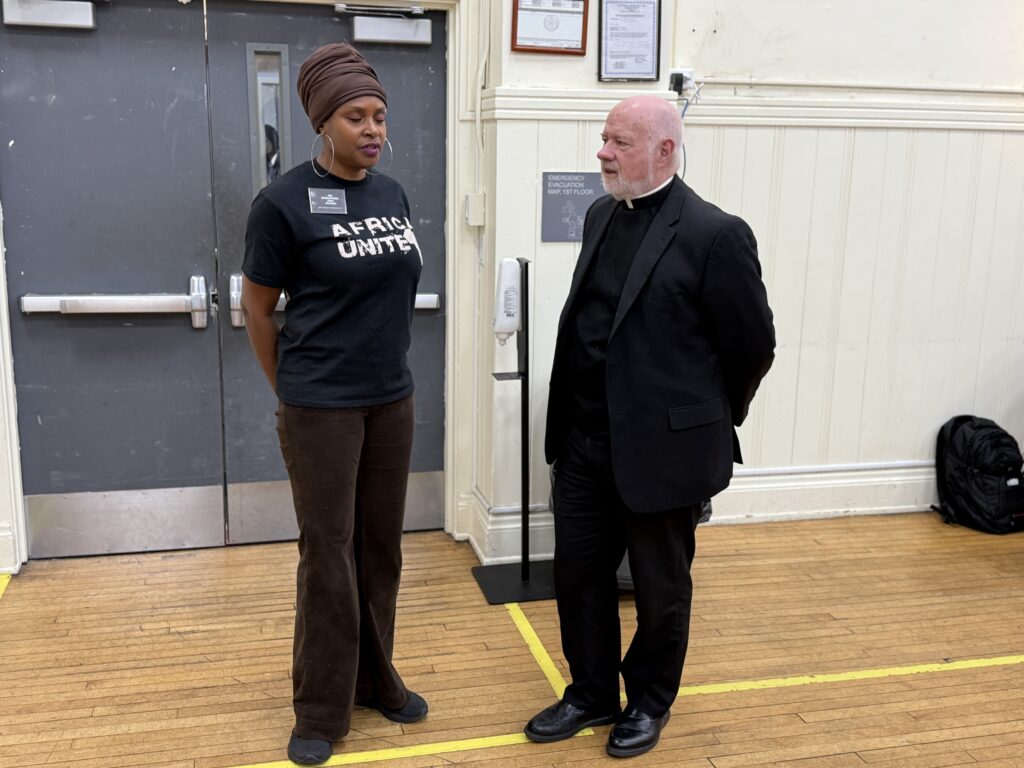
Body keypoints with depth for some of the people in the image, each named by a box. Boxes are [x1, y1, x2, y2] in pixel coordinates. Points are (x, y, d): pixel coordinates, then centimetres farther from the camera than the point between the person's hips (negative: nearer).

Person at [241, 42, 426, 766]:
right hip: (321, 407, -5)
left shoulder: (393, 194, 5)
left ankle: (377, 679, 32)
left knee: (381, 547, 14)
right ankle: (322, 710, 21)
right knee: (329, 554, 4)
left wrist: (384, 368, 16)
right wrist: (293, 391, 6)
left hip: (392, 400, 5)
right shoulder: (285, 202, -11)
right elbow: (257, 308, -3)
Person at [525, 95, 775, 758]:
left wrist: (709, 422, 4)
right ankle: (591, 694, 35)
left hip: (663, 448, -6)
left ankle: (649, 703, 35)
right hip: (585, 443, 7)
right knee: (579, 575, 15)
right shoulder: (601, 216, 7)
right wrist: (570, 422, 16)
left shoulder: (715, 235, -15)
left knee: (661, 588, 13)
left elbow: (754, 344, -9)